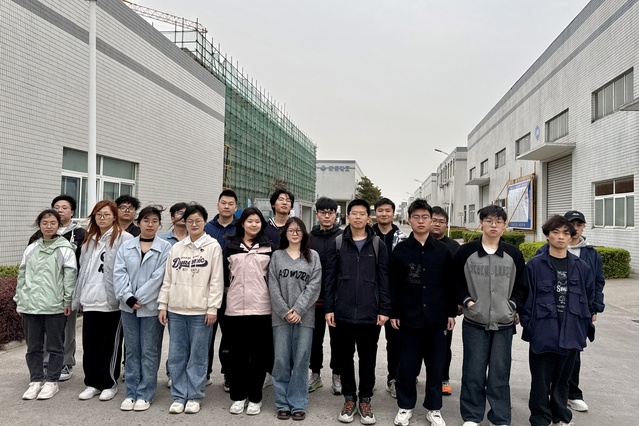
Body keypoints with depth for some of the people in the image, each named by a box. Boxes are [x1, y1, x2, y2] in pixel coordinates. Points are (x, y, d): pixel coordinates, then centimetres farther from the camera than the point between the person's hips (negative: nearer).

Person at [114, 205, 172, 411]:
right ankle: (131, 392, 21)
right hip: (128, 306, 3)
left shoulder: (165, 248, -4)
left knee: (149, 352, 4)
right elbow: (119, 273, -2)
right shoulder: (126, 246, 6)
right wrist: (128, 297, -14)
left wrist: (139, 298, -13)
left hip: (151, 306, -3)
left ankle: (145, 394, 14)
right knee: (132, 350, 11)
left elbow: (159, 277, -11)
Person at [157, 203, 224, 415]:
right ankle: (179, 396, 20)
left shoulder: (213, 247, -2)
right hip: (176, 310, 4)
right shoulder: (176, 248, 9)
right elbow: (167, 280, 11)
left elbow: (216, 281, -5)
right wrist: (162, 305, 5)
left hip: (200, 311, -4)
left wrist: (213, 308, -9)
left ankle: (194, 397, 16)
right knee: (176, 356, 8)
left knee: (197, 356, 4)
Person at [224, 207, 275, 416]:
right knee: (237, 354, 8)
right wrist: (231, 292, 7)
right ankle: (238, 396, 21)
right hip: (235, 308, 1)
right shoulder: (231, 247, 7)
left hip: (261, 308, -1)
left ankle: (255, 397, 17)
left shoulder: (269, 247, 5)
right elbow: (224, 276, 11)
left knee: (259, 353, 4)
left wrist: (274, 302, 3)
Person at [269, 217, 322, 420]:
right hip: (281, 316, 1)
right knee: (281, 361, 4)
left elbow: (314, 286, -2)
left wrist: (298, 309, -11)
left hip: (304, 317, 0)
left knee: (301, 361, 3)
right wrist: (285, 311, -9)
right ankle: (282, 404, 16)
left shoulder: (313, 256, 6)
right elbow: (273, 287, 1)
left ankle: (298, 404, 14)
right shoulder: (277, 256, 7)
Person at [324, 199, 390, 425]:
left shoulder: (378, 244, 2)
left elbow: (384, 279, 1)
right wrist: (329, 308, -2)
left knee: (368, 359, 9)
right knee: (345, 357, 11)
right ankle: (349, 399, 26)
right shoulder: (338, 243, 3)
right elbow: (330, 278, 2)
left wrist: (384, 309, -4)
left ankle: (365, 400, 24)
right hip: (343, 312, 1)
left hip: (370, 313, 0)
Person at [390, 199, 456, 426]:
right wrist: (394, 313, -3)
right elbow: (393, 285, 0)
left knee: (435, 365, 10)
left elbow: (450, 284, 7)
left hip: (436, 318, 1)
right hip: (408, 317, -1)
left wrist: (451, 312, 4)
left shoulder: (443, 251, 3)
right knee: (407, 365, 7)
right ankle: (405, 406, 24)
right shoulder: (400, 250, -1)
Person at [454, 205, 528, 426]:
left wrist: (513, 306, -2)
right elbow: (456, 281, 6)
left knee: (500, 373, 8)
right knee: (473, 372, 5)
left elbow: (522, 286, 11)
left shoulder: (514, 254, 4)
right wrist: (467, 301, -7)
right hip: (474, 322, -1)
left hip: (504, 323, 1)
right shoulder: (465, 252, -2)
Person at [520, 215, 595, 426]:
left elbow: (589, 297, 13)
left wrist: (586, 323, 9)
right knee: (541, 380, 7)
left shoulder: (581, 267, 5)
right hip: (543, 332, -3)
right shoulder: (535, 265, -6)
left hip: (571, 333, 3)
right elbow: (526, 297, -5)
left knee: (562, 378, 17)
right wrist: (527, 324, -8)